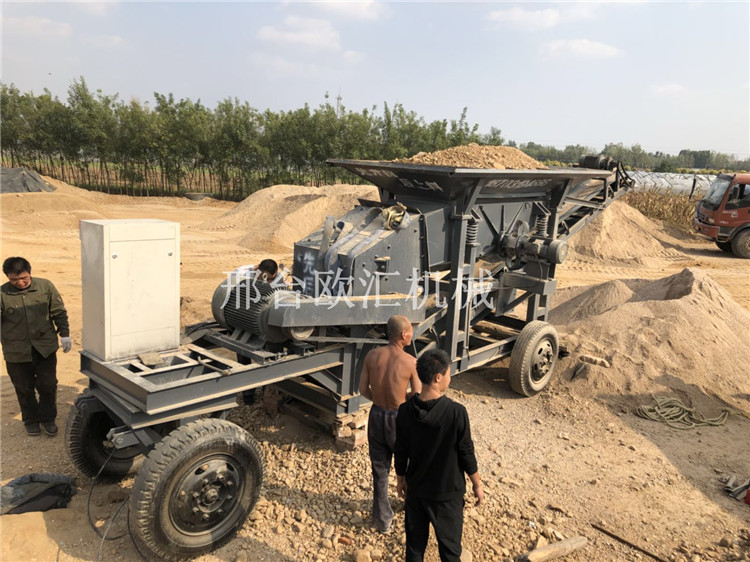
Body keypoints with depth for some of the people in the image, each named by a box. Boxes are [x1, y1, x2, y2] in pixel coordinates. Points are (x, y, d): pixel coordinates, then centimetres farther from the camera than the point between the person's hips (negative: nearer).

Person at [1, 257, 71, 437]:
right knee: (24, 389, 13)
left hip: (45, 348, 0)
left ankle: (48, 418, 30)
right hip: (17, 352, 0)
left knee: (48, 386, 9)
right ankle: (31, 420, 34)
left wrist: (64, 334, 4)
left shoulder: (45, 286, -4)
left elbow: (59, 312, 4)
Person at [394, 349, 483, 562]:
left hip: (415, 489, 3)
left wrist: (400, 479, 13)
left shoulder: (405, 411, -14)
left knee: (415, 540, 21)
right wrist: (477, 484, 1)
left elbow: (400, 452, -4)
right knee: (449, 545, 18)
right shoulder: (456, 412, -25)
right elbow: (466, 453, -15)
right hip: (448, 491, -3)